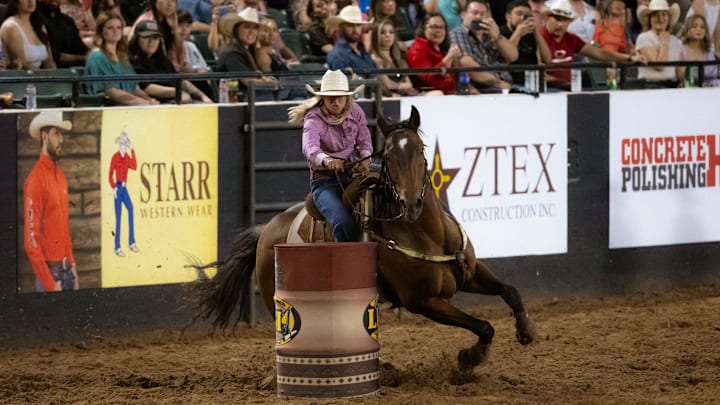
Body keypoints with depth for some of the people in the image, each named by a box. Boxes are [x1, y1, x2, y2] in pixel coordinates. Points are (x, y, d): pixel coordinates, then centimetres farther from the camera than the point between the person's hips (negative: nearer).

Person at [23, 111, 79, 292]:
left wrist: (72, 266, 11)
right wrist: (49, 284, -19)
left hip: (66, 270, 8)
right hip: (49, 271, -8)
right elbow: (31, 239, -19)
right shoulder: (36, 180, -16)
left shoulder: (60, 175, 10)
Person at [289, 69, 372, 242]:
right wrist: (326, 161, -56)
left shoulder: (355, 112, 2)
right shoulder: (314, 119, -14)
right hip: (325, 180, -6)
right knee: (343, 223, -28)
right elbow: (310, 147, -33)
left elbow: (364, 140, 11)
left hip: (352, 173, 6)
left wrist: (365, 159, -13)